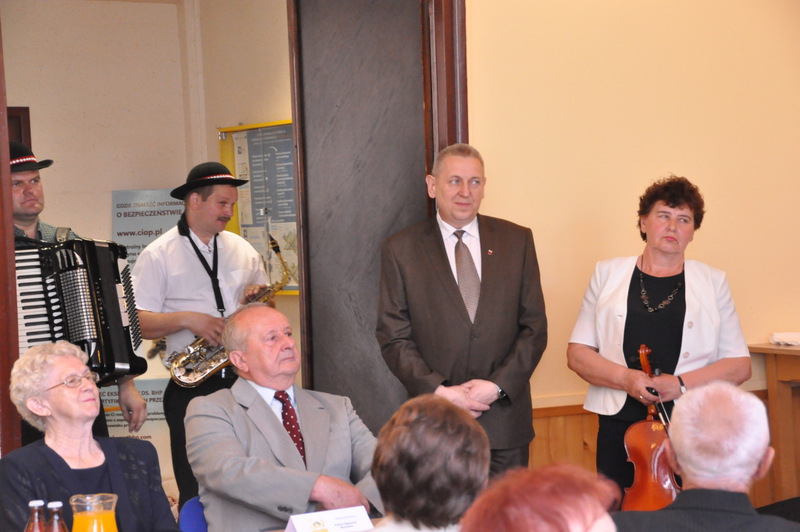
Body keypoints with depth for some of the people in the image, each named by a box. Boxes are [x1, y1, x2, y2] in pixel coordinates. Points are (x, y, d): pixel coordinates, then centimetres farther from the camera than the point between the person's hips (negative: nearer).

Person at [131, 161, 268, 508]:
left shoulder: (243, 250, 16)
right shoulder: (158, 255, 1)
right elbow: (136, 323, -6)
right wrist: (187, 319, -19)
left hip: (246, 378, 4)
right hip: (192, 387, -4)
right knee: (196, 490, -1)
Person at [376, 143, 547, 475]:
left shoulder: (517, 241, 8)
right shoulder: (400, 250, 3)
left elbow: (535, 327, 5)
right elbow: (393, 337, 0)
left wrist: (497, 385, -8)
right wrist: (438, 391, -12)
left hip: (504, 419, 2)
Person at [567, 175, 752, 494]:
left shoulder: (712, 282, 9)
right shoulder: (608, 275, 10)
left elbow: (739, 365, 5)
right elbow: (577, 353, 7)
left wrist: (682, 383, -11)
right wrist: (625, 378, -11)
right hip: (621, 426, 1)